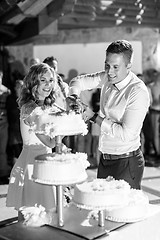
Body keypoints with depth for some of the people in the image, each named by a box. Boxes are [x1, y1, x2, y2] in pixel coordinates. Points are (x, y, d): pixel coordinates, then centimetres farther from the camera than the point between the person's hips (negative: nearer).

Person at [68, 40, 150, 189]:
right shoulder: (107, 78, 1)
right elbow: (79, 81, 14)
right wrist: (74, 96, -9)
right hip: (105, 159, 7)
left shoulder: (138, 92, -19)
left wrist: (94, 117, -16)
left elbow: (126, 134, -22)